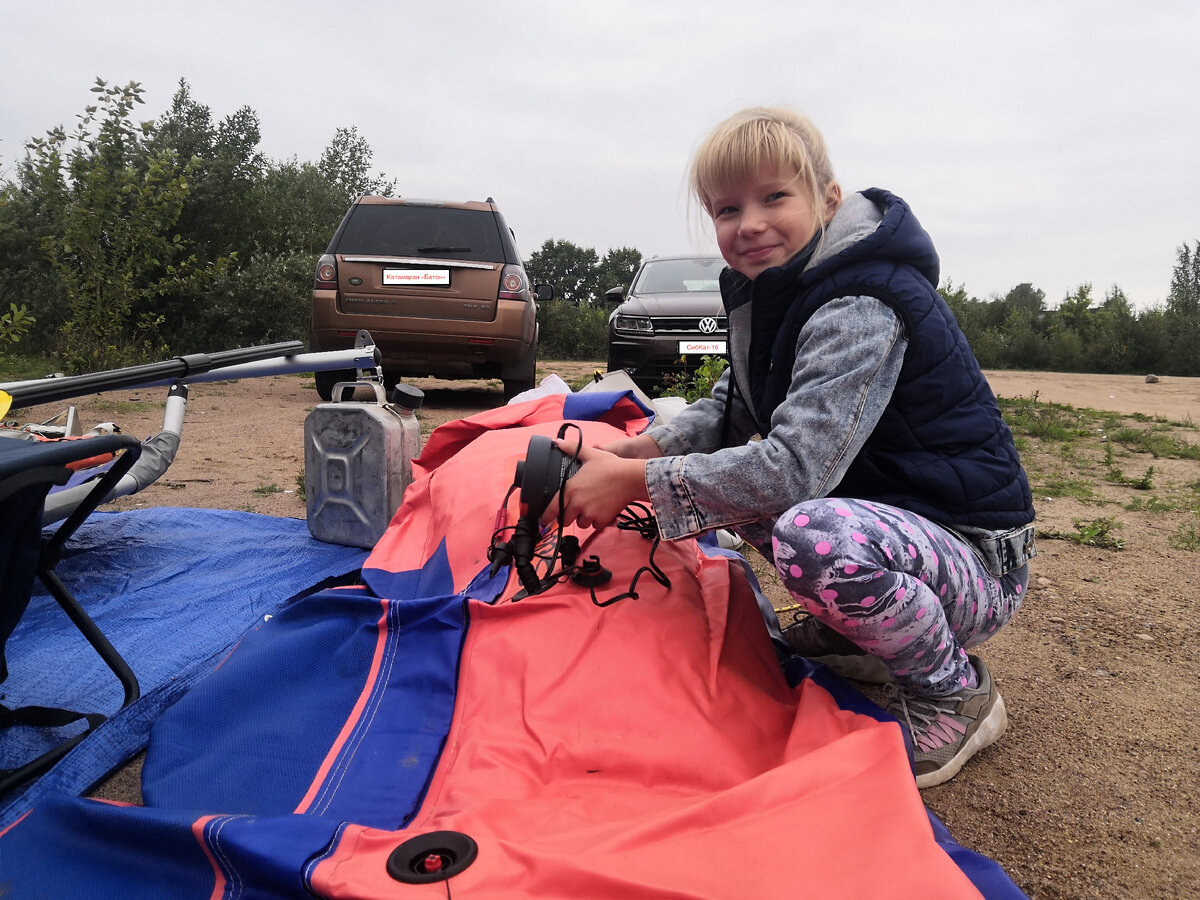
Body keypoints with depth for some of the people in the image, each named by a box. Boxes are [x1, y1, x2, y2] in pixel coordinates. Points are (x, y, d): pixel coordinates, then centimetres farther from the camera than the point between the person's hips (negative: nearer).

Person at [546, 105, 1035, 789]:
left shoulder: (861, 310, -25)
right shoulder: (780, 291, 5)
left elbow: (794, 467, -33)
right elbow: (732, 408, 11)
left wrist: (635, 480, -27)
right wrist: (633, 451, -6)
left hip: (978, 560, -9)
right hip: (886, 511, 9)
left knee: (812, 534, -37)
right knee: (732, 477, 10)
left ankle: (955, 695, -8)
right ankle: (854, 629, 18)